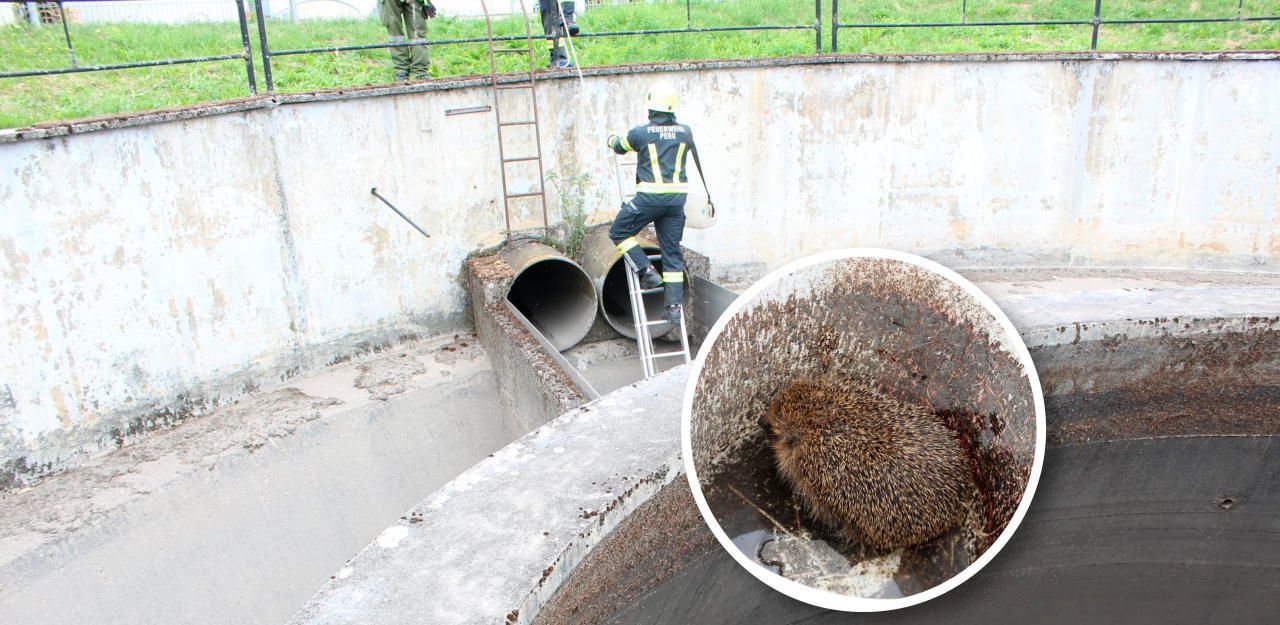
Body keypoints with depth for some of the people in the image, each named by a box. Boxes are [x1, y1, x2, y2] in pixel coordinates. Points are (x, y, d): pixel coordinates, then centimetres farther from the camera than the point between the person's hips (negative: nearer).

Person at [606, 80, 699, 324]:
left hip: (650, 196, -4)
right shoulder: (685, 132, 5)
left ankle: (647, 271, 2)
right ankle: (673, 307, 8)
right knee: (672, 251, 9)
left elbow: (620, 147, 17)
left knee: (619, 232, 15)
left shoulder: (640, 133, -4)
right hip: (677, 197, 4)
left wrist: (612, 139, 40)